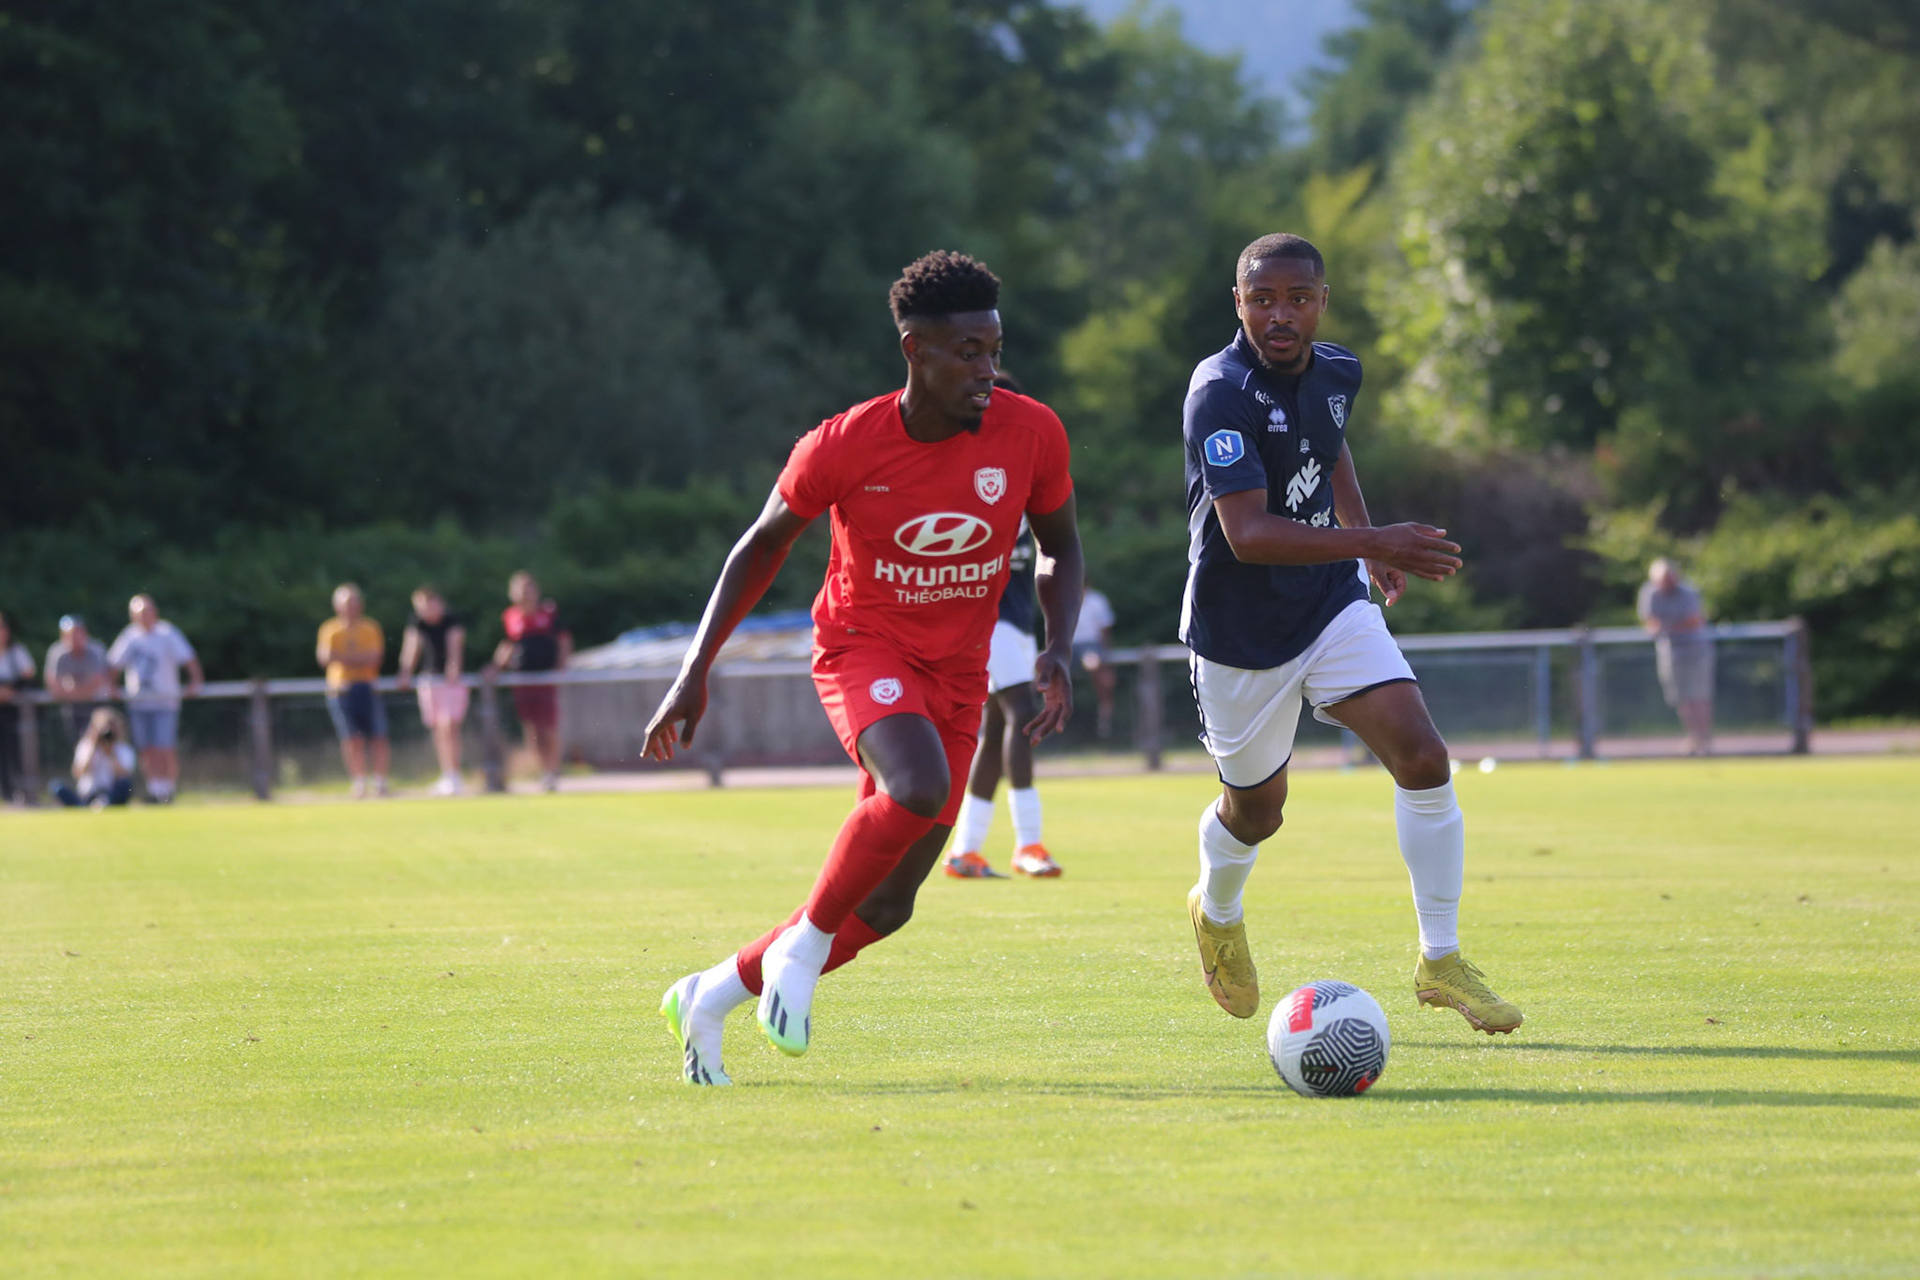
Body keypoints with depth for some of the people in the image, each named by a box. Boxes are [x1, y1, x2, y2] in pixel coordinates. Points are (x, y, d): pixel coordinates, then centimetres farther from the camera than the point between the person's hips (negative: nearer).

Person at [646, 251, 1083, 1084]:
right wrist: (696, 672, -4)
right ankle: (803, 948, -14)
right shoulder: (844, 447, -16)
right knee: (919, 788, -36)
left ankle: (709, 998, 22)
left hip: (956, 676, 4)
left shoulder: (1031, 436, -10)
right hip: (863, 648, -4)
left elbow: (1059, 551, 7)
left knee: (887, 905, 2)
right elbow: (762, 547, -1)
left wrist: (1058, 653, -11)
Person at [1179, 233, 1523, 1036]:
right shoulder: (1220, 394, -24)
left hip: (1333, 607, 5)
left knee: (1424, 760, -13)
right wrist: (1370, 544, -41)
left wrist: (1371, 545, 19)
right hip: (1240, 632, -5)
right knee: (1256, 811, 12)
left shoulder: (1336, 372, -1)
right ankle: (1217, 915, 47)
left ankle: (1440, 961, -2)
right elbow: (1248, 534, -33)